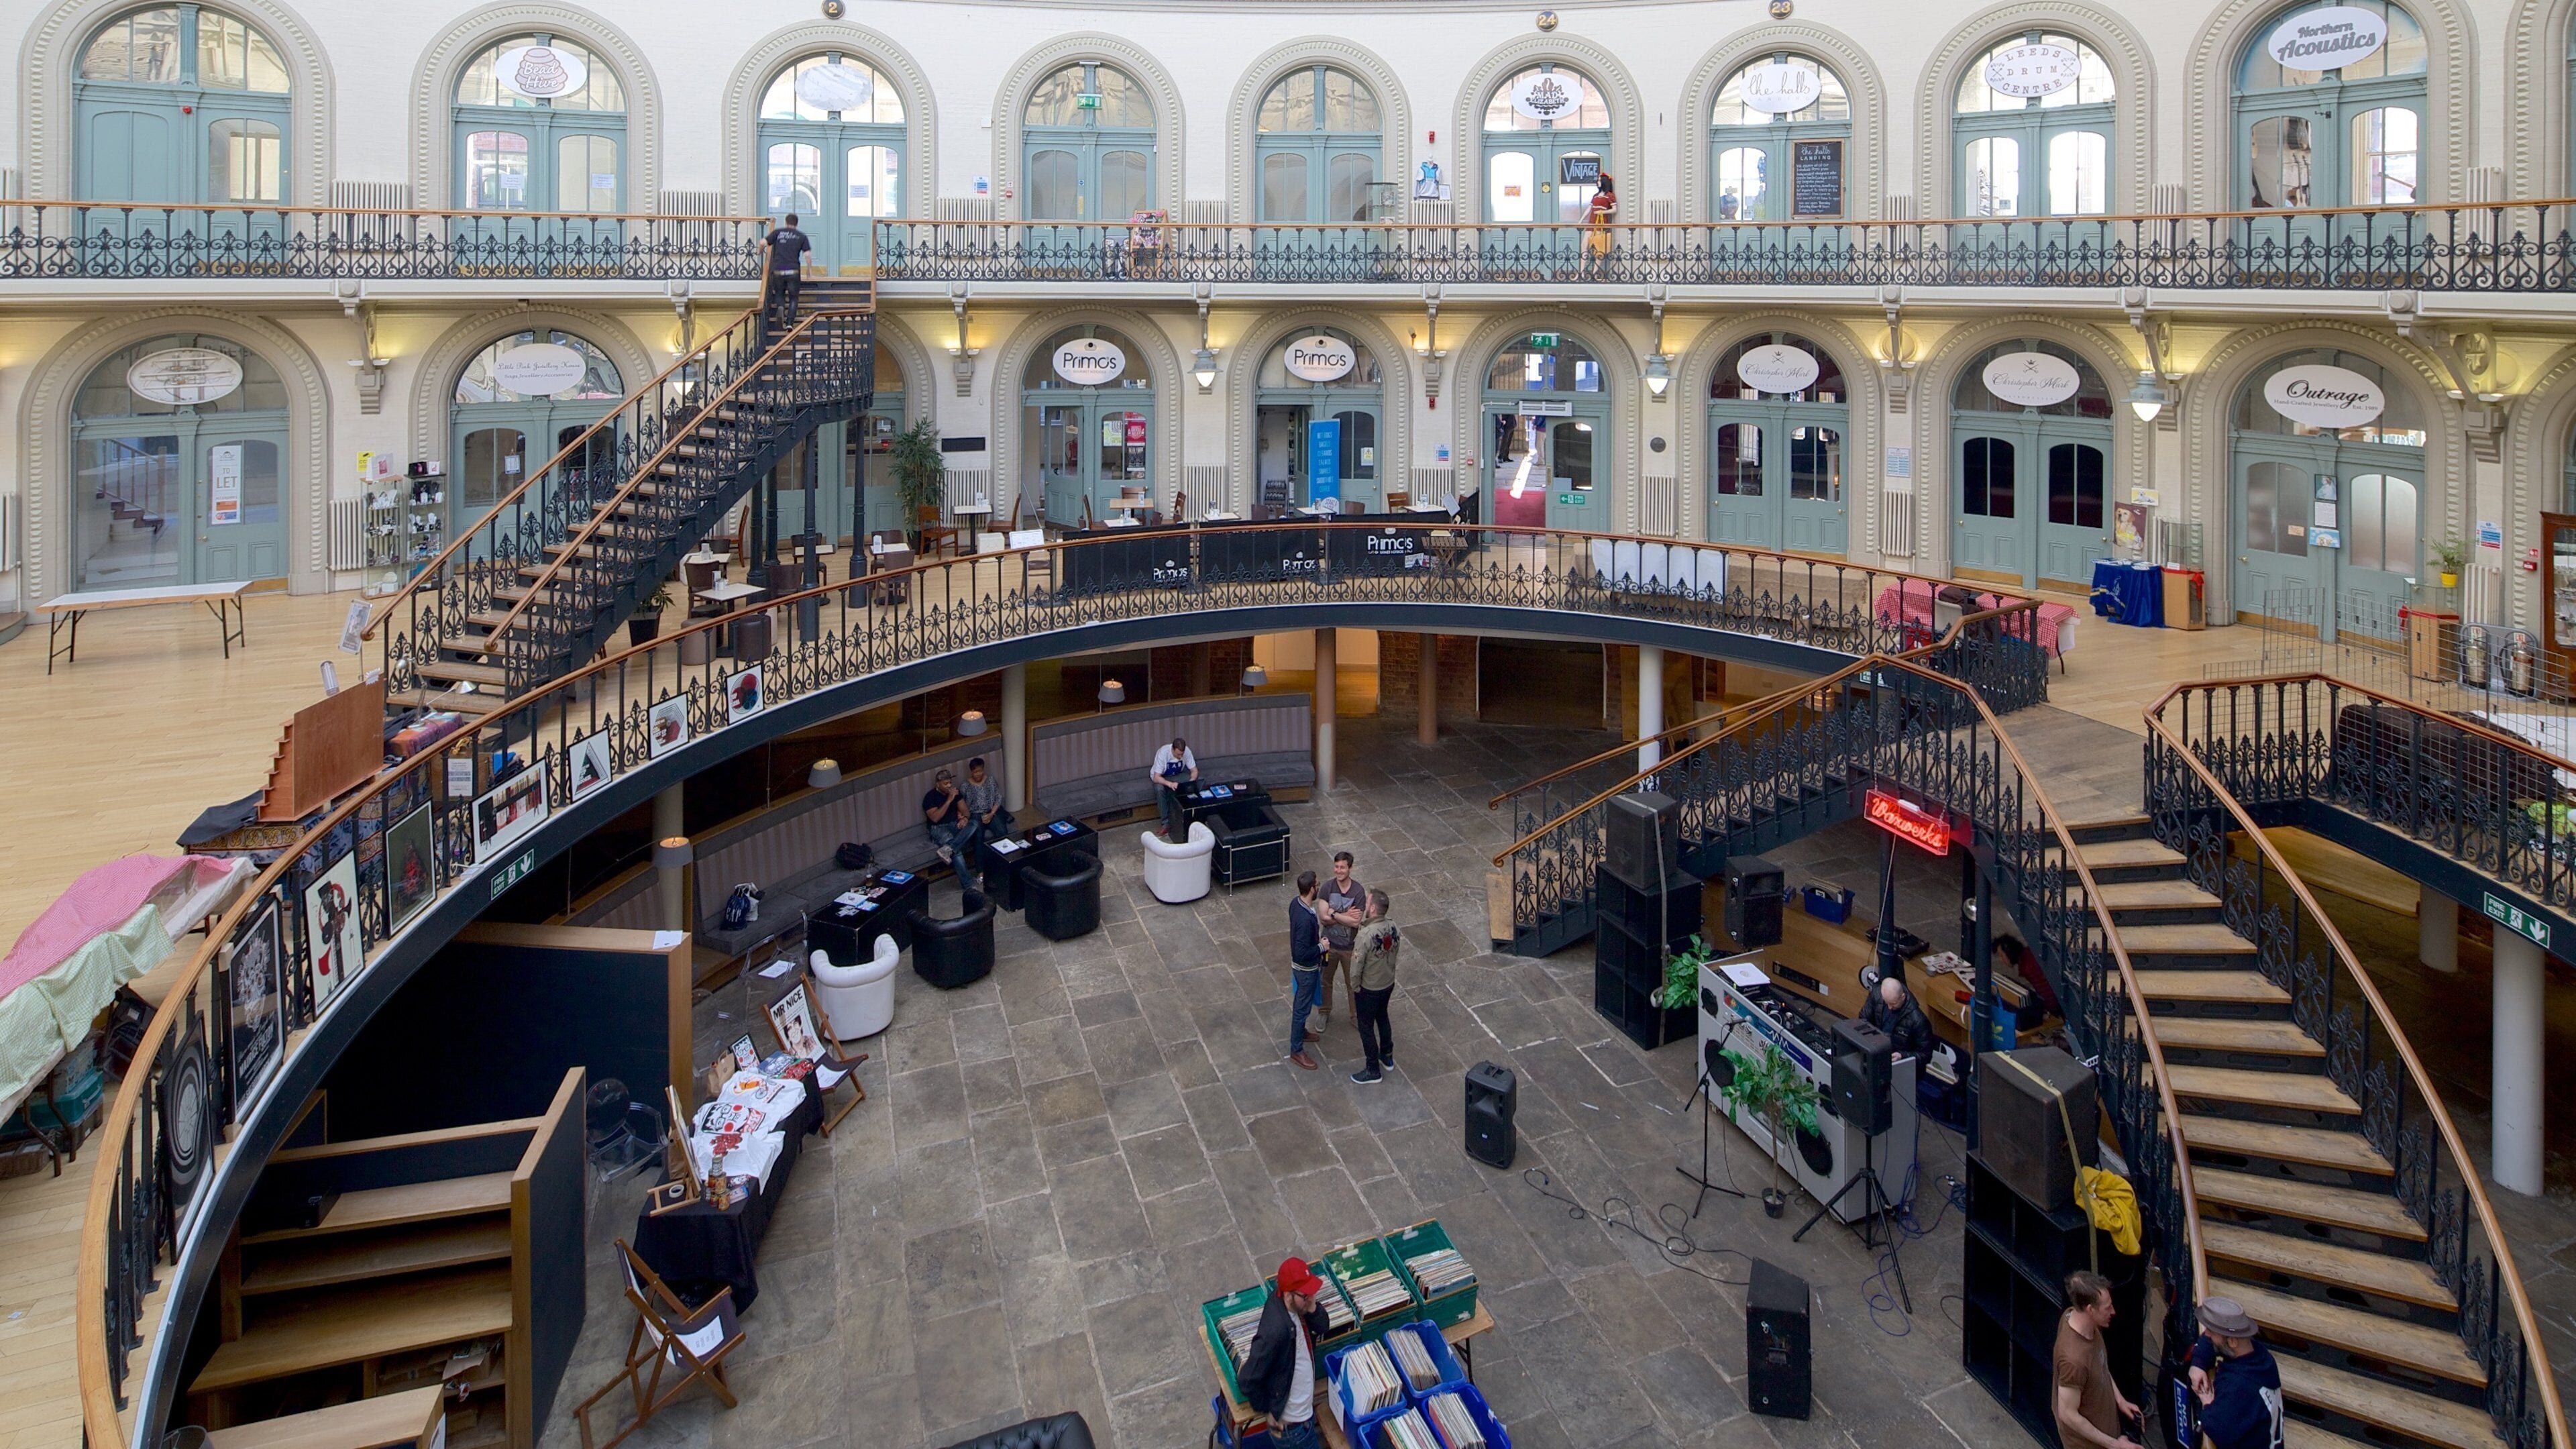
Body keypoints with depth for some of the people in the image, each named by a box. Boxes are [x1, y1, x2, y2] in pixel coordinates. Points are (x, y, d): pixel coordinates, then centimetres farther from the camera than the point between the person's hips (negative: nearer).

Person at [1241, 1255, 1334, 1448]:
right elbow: (1248, 1380, -30)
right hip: (1290, 1424, -8)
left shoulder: (1288, 1300, -13)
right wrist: (1265, 1411, -14)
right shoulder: (1275, 1331, -37)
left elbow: (1321, 1327, 1)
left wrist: (1312, 1308, -21)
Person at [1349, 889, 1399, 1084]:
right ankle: (1387, 1056, 45)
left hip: (1369, 989, -7)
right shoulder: (1393, 927, -10)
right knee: (1382, 1018, 28)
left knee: (1366, 1028, 11)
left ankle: (1373, 1071, 23)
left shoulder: (1366, 935, -32)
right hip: (1389, 984, 7)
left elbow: (1357, 964, -24)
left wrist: (1354, 986, -7)